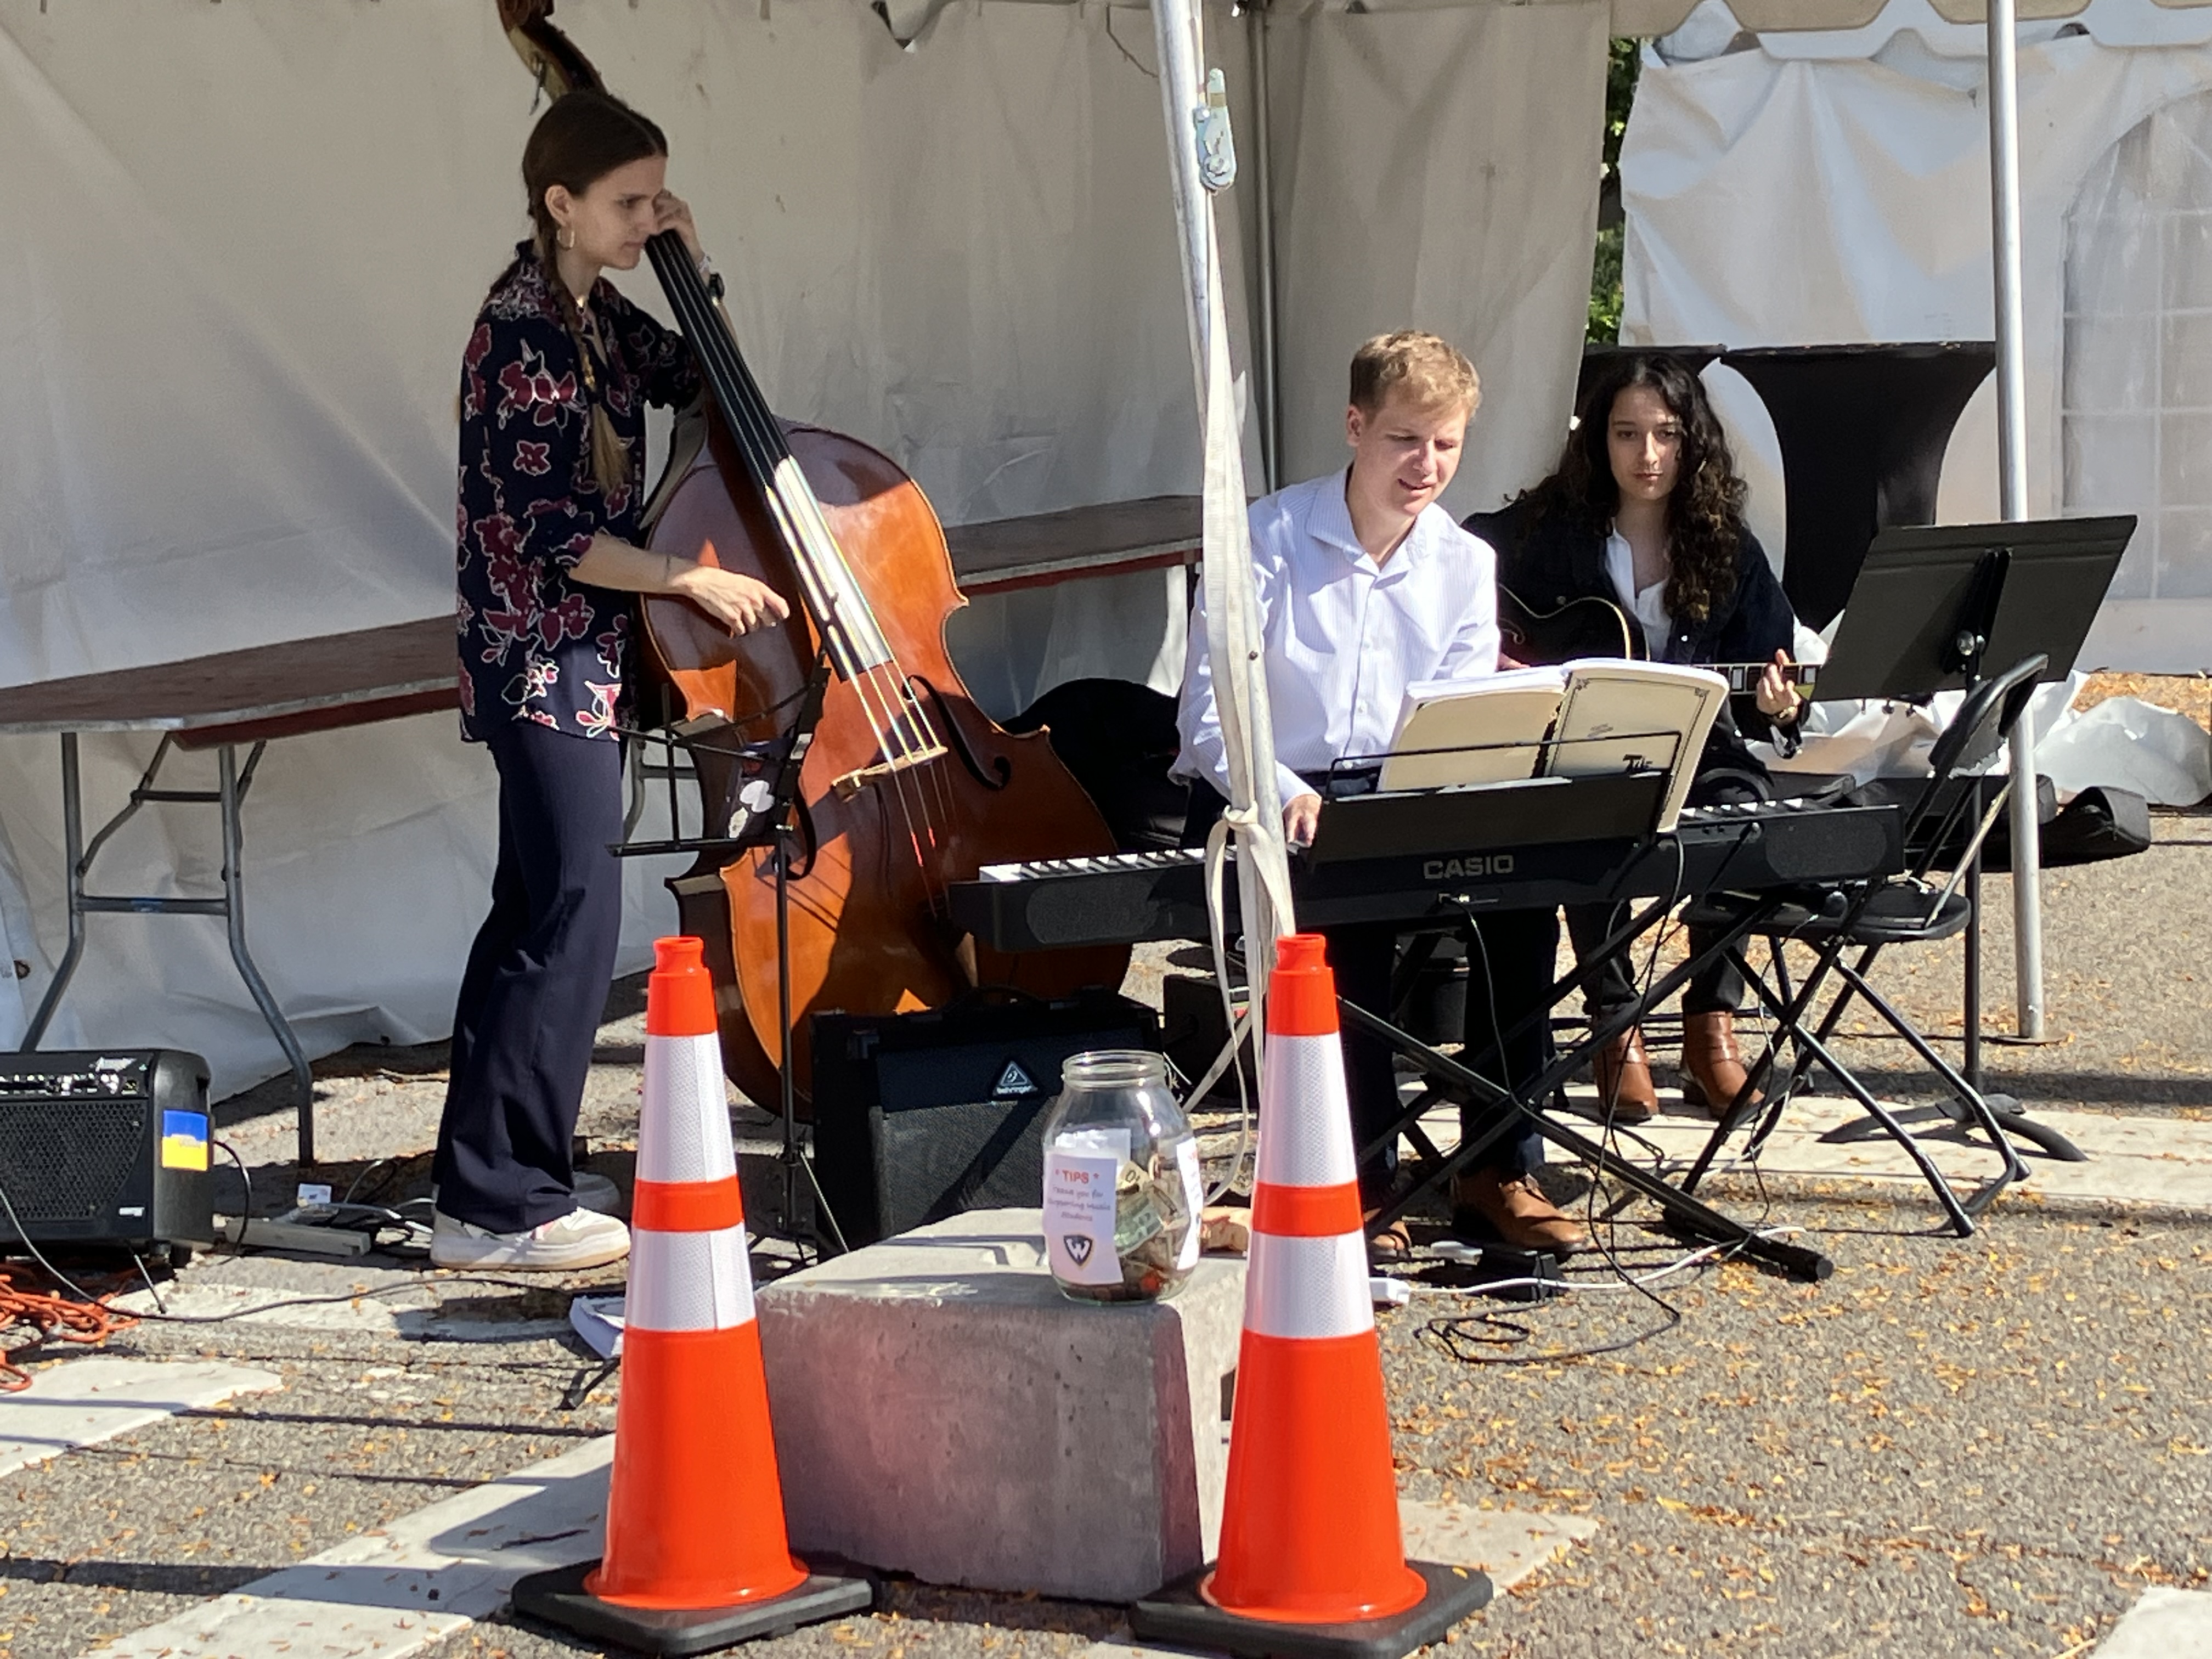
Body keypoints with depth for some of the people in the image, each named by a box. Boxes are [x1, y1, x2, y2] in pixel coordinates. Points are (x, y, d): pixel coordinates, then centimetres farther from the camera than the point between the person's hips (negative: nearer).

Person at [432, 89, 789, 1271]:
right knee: (573, 919, -10)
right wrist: (694, 581, -14)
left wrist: (691, 278, 9)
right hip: (546, 658, -10)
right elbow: (550, 532, -20)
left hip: (581, 655, 10)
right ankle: (503, 1206, -6)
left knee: (533, 915, 13)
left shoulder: (596, 316, 10)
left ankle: (481, 1190, 21)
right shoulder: (523, 330, -17)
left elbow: (697, 382, 25)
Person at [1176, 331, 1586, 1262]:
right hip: (1263, 807, -4)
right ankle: (1362, 1178, -22)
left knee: (1521, 889, -23)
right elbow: (1208, 714, -12)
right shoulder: (1269, 540, -7)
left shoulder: (1465, 566, 8)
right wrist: (1285, 796, -31)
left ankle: (1500, 1169, -12)